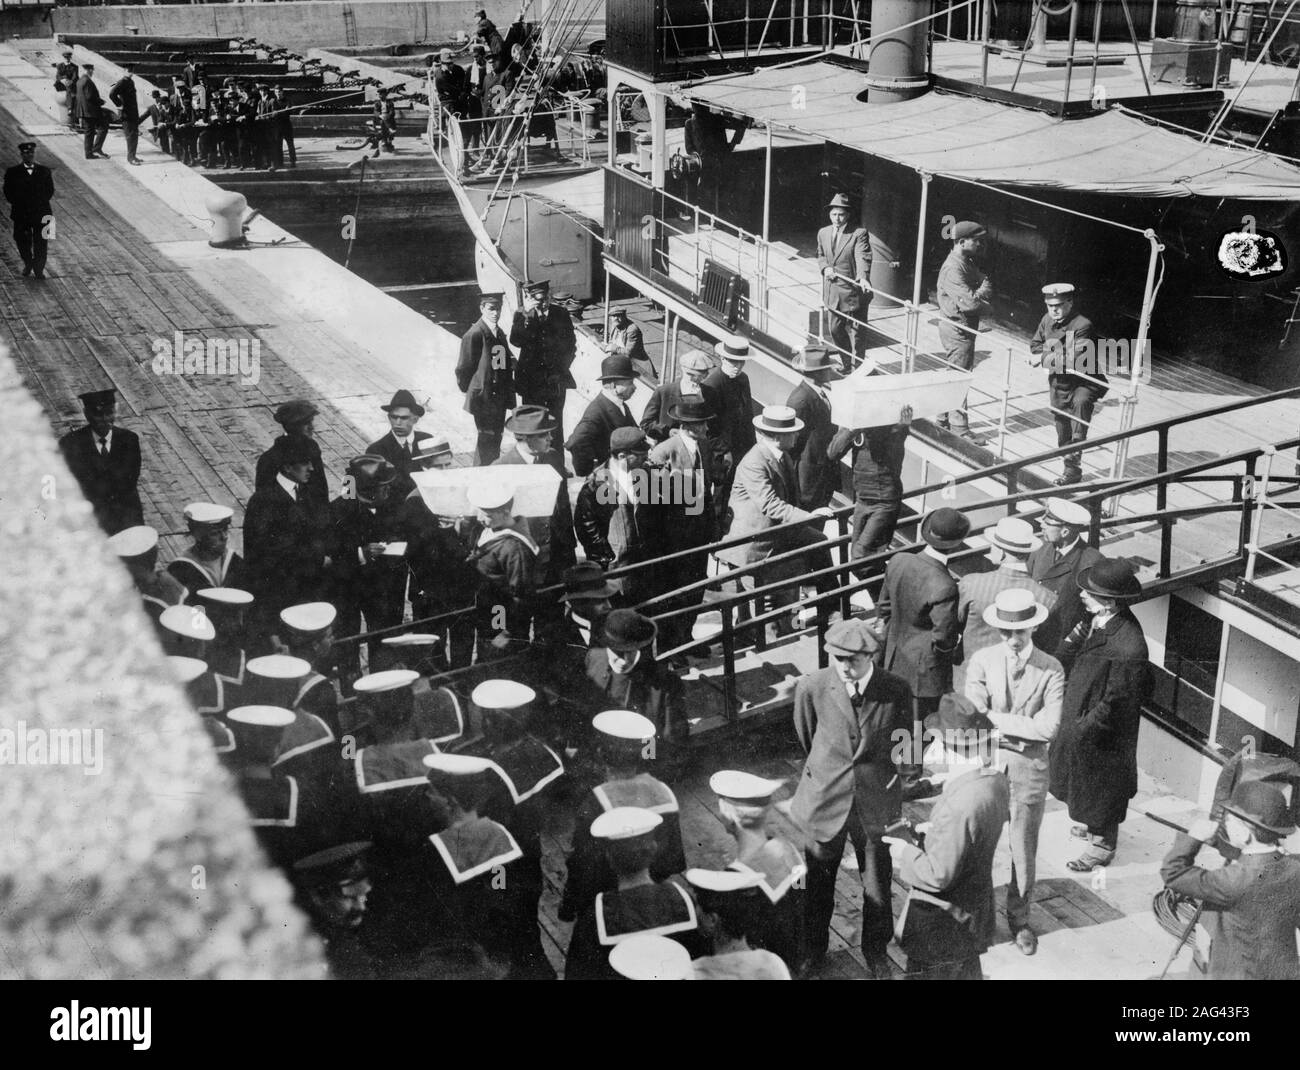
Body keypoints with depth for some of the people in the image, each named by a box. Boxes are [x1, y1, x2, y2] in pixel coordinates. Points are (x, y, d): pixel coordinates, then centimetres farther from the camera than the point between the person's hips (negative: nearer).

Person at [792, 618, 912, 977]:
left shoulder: (896, 690, -13)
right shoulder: (812, 687, -14)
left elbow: (903, 733, 8)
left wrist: (900, 749, -7)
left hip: (875, 801, 0)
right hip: (825, 799, 0)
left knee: (877, 882, 14)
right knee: (818, 881, 16)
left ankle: (875, 949, 38)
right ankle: (814, 948, 39)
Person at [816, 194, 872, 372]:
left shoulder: (859, 233, -11)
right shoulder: (823, 233, 8)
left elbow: (863, 257, -23)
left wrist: (863, 277, -41)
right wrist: (825, 267, -2)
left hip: (853, 291, -5)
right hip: (832, 292, 5)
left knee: (857, 332, 5)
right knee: (835, 330, 15)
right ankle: (844, 364, 33)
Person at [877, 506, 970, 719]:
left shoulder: (898, 561, -12)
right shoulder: (943, 587, -33)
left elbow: (884, 606, 4)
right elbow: (945, 637, -24)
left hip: (895, 659, 7)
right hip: (926, 669, -7)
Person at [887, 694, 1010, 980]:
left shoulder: (960, 805, -35)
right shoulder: (996, 781, -7)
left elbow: (938, 876, -28)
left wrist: (905, 851, -14)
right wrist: (929, 831, 6)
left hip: (943, 928, -8)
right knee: (966, 973, 26)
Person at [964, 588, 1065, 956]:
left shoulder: (1051, 670, -6)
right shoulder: (982, 660, -4)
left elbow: (1049, 728, -15)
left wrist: (996, 718, -16)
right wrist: (1023, 725, -20)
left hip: (1029, 765, 0)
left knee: (1024, 847, 10)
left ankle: (1019, 918, 28)